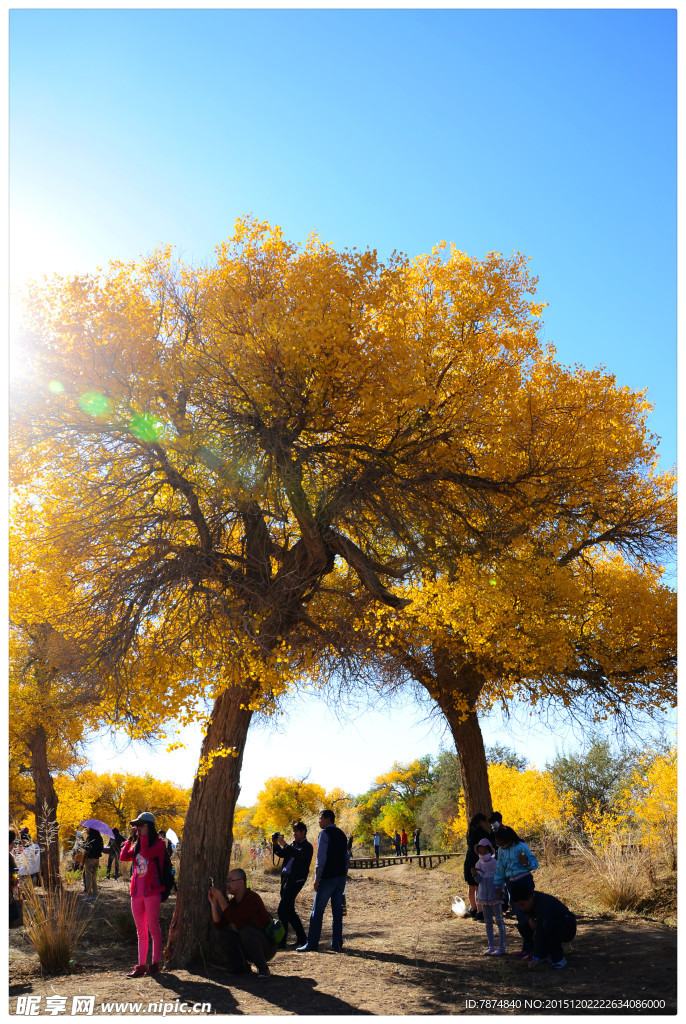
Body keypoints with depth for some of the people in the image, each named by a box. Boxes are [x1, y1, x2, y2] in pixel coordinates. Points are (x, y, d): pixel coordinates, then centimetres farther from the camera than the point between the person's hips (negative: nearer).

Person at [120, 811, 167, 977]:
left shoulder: (159, 843, -5)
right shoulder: (137, 844, 16)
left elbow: (146, 854, -23)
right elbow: (123, 857, 2)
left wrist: (143, 835, -16)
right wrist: (131, 837, 0)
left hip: (151, 891, -7)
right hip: (136, 891, 7)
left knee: (153, 927, -1)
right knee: (141, 930, 12)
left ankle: (156, 963, 10)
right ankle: (141, 965, 18)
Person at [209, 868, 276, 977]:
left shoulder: (252, 898, -20)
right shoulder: (232, 901, 5)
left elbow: (234, 918, -32)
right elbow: (219, 924, -1)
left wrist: (220, 898, -25)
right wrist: (213, 903, -11)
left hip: (267, 947, -7)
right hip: (247, 948, 7)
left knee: (246, 931, -35)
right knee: (223, 934, -12)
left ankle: (262, 968, -16)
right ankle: (242, 967, 1)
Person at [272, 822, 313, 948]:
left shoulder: (307, 846, -6)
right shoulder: (293, 844, 19)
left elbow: (298, 854, -24)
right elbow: (281, 854, 15)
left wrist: (284, 844, -26)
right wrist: (276, 844, -2)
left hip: (295, 880, -8)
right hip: (285, 878, 8)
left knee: (282, 910, -11)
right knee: (289, 910, 12)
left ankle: (281, 940, -5)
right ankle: (302, 938, 22)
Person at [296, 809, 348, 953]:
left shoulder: (325, 833, -9)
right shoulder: (341, 834, 14)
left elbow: (321, 857, -15)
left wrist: (317, 878, -12)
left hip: (327, 877, -7)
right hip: (341, 876, 7)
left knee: (317, 911, 1)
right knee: (337, 910, 9)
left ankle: (312, 944, 4)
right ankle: (337, 944, 10)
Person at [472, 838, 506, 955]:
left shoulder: (494, 862, -9)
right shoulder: (479, 863, 4)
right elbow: (479, 880, 0)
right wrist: (475, 874, -19)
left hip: (495, 896, -5)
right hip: (484, 896, 5)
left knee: (499, 921, -2)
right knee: (488, 922, 11)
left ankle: (502, 947, 3)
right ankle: (491, 946, 19)